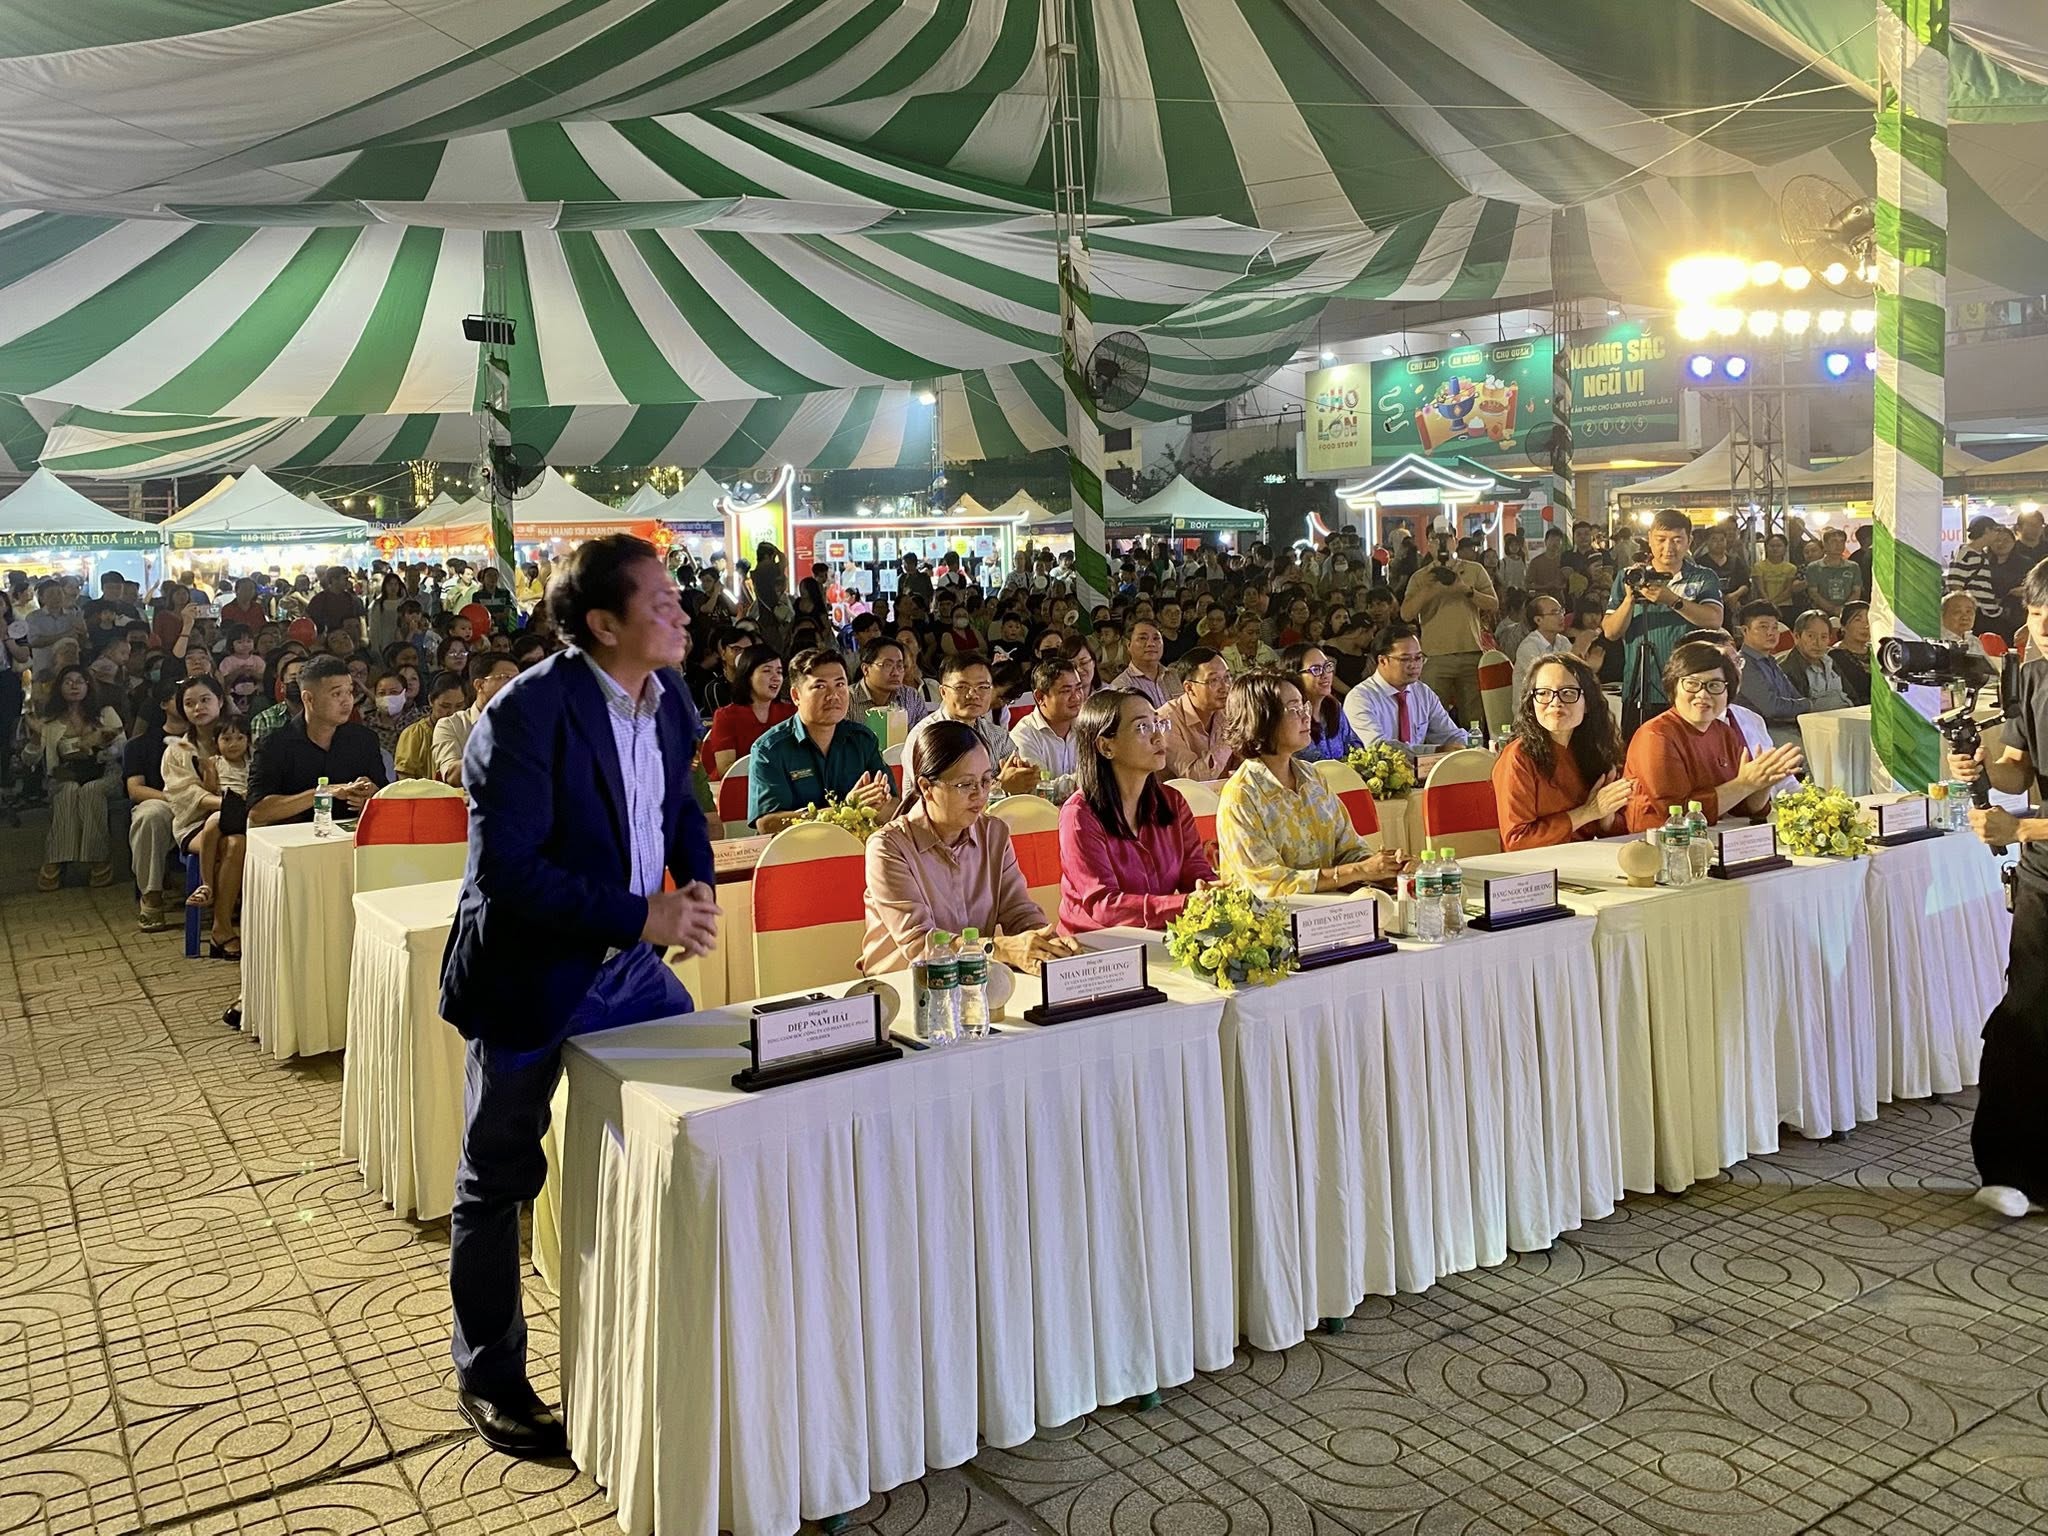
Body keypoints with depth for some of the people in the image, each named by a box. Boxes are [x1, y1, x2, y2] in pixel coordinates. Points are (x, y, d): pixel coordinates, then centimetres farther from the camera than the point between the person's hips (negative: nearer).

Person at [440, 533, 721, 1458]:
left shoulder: (670, 702, -1)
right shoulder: (527, 714, -23)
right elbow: (507, 871, -26)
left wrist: (697, 881, -4)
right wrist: (642, 917, -27)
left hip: (631, 966, 7)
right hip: (530, 977, -7)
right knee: (498, 1183, 11)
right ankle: (489, 1379, 30)